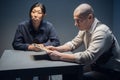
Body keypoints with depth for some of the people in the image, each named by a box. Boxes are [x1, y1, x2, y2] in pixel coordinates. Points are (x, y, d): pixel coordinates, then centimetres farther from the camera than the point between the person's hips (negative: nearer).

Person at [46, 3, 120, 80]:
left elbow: (87, 57, -34)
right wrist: (56, 49, -7)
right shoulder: (85, 28, -2)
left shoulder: (101, 31, -27)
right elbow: (73, 43, 10)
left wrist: (60, 56, -31)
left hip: (111, 72, -7)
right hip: (97, 68, 7)